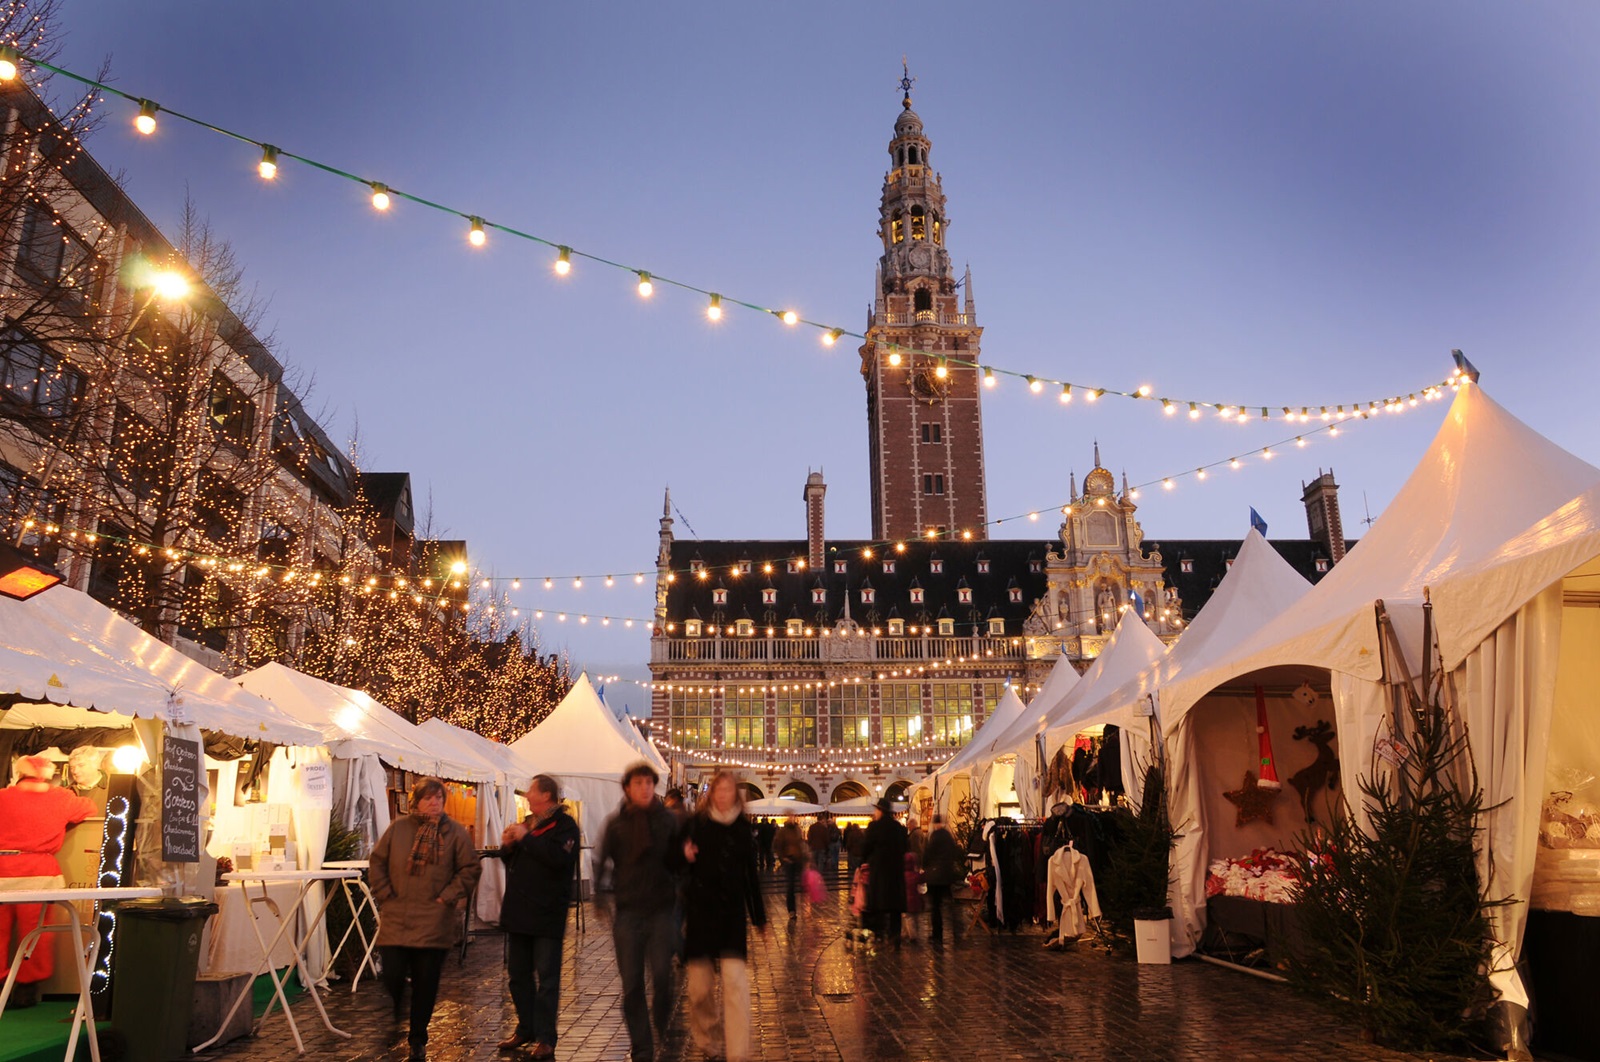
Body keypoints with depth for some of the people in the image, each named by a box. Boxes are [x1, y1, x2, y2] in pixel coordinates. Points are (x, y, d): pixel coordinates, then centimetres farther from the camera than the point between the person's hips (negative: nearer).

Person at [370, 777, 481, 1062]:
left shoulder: (455, 832, 0)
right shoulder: (398, 828, 3)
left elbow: (471, 868, 1)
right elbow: (377, 863, 9)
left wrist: (449, 897, -6)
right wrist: (385, 895, 0)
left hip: (434, 922, 0)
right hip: (395, 919, 0)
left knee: (425, 984, 5)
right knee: (392, 977, -4)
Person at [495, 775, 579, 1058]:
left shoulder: (564, 825, -9)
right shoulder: (527, 822, 16)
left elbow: (560, 858, -27)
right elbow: (510, 860, 24)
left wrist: (526, 838, -21)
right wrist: (507, 846, 1)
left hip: (547, 915, -8)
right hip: (519, 912, 8)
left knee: (547, 978, -2)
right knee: (517, 974, 15)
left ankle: (545, 1038, 5)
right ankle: (525, 1029, 29)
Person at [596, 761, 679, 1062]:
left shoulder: (667, 820, 3)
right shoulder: (616, 824, 4)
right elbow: (604, 863, 6)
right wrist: (600, 897, -4)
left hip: (662, 910, -1)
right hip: (627, 911, 1)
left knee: (662, 977, -6)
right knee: (632, 985, 3)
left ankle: (664, 1033, 24)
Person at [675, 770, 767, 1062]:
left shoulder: (742, 827, 5)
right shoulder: (697, 822, -1)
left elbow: (750, 873, 11)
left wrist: (759, 917, 13)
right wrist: (685, 854, -19)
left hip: (732, 910, 1)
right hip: (700, 909, -1)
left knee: (735, 980, -12)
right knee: (699, 985, 5)